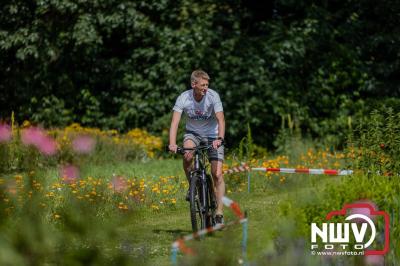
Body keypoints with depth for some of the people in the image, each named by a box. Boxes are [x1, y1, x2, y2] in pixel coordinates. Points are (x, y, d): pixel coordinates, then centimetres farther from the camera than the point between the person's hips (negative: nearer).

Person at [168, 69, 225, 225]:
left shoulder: (213, 96, -22)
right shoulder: (183, 98, -20)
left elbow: (221, 120, -28)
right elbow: (175, 122, -27)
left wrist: (220, 139, -46)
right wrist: (172, 143, -42)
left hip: (212, 135, -1)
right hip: (193, 133, 1)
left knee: (217, 174, -11)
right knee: (187, 156, -32)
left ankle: (219, 213, -6)